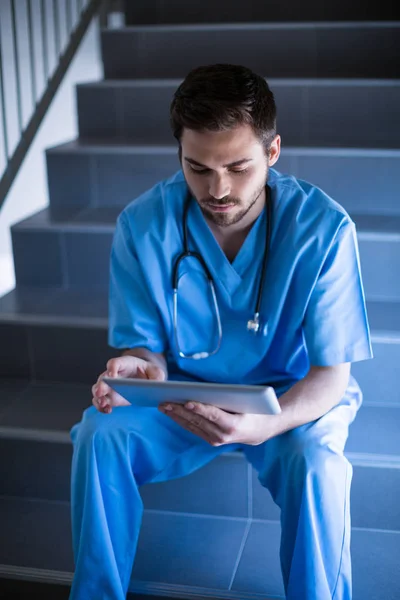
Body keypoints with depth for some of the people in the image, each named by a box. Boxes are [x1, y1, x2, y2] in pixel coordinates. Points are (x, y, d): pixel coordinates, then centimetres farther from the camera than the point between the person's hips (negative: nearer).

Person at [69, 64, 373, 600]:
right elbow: (143, 342, -4)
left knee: (315, 463, -33)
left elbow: (332, 373, -17)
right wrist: (142, 366, -31)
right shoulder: (143, 224, -14)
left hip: (292, 397, -2)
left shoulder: (323, 227, -20)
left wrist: (265, 425, -38)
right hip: (184, 393, 2)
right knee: (99, 435, -24)